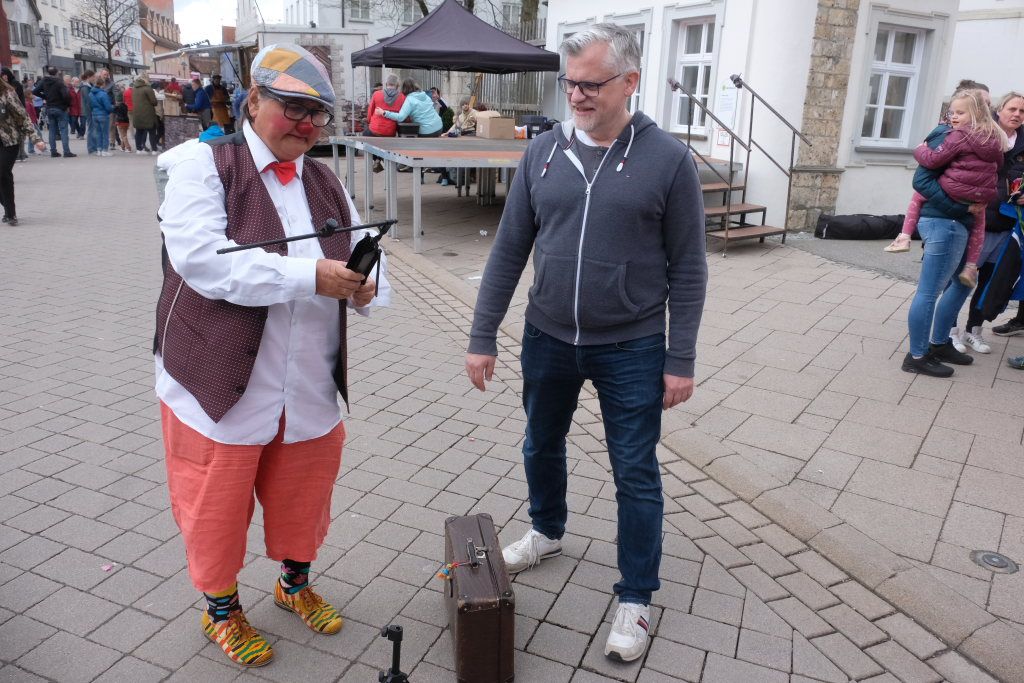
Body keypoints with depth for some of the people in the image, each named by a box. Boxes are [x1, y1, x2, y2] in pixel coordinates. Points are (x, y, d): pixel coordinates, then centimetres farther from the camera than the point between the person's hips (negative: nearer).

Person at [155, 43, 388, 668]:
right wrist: (309, 276, -27)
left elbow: (363, 260, 7)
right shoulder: (202, 164, -8)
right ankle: (221, 608, 37)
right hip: (222, 383, -4)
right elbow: (201, 259, -22)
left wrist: (366, 287, -18)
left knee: (303, 497, 19)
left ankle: (296, 582, 47)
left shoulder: (326, 183, 10)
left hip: (310, 388, 5)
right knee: (217, 503, 11)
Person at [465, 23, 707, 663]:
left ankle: (636, 599, 25)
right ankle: (548, 531, 50)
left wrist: (681, 359, -8)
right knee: (542, 447, 21)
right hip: (548, 340, 4)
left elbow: (687, 269, -6)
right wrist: (483, 337, 1)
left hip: (631, 349, -3)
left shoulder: (668, 159, -9)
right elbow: (509, 251, 2)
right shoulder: (543, 152, -1)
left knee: (636, 474, 7)